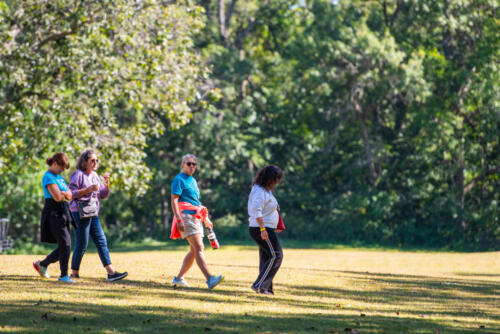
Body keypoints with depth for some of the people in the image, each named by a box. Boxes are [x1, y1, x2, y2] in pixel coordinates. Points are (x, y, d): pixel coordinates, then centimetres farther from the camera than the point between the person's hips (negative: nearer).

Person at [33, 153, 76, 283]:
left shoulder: (59, 177, 19)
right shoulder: (49, 177, -11)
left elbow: (70, 196, 12)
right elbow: (57, 197, -19)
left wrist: (62, 193, -8)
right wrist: (66, 194, 1)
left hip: (62, 213, 9)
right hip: (53, 212, -9)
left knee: (64, 246, 8)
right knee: (66, 244, -12)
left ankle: (42, 264, 25)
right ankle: (64, 275, -6)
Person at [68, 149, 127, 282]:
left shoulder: (95, 176, 17)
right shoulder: (78, 174, -6)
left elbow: (103, 195, 17)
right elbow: (71, 193, -13)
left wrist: (106, 184, -2)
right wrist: (88, 189, -19)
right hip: (80, 213, -8)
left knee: (101, 242, 2)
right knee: (82, 244, -5)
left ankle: (111, 272, -2)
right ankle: (74, 273, 6)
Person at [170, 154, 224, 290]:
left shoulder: (193, 180, 22)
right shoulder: (179, 180, -5)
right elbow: (174, 200, -14)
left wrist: (205, 218, 29)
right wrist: (179, 219, -23)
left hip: (196, 217, 9)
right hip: (186, 216, -9)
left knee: (194, 250, 8)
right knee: (198, 247, -19)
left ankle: (179, 278, 17)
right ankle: (209, 279, -30)